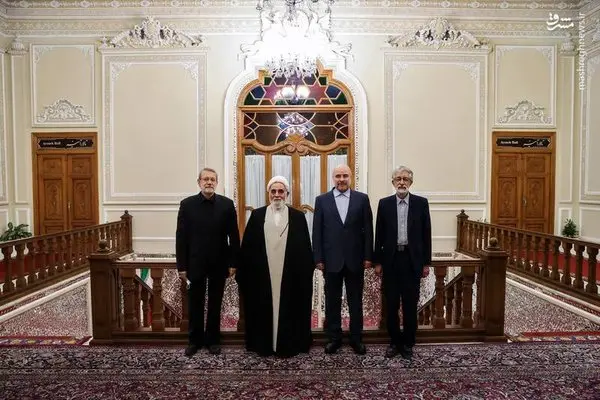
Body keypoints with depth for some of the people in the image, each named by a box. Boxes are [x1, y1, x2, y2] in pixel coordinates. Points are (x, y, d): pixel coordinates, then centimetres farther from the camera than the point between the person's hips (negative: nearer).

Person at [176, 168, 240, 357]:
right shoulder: (187, 204, -3)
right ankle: (194, 340, 31)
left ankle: (213, 340, 29)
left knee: (215, 304, 13)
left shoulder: (227, 204, -3)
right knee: (195, 304, 13)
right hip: (195, 263, 0)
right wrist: (181, 266, -6)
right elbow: (181, 237, -3)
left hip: (219, 263, 0)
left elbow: (234, 236, -2)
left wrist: (233, 262, -4)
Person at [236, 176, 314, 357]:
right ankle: (264, 344, 26)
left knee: (289, 308, 8)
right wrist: (242, 272, 0)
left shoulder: (298, 217, 2)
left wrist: (307, 271, 0)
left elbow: (305, 249, 3)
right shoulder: (257, 215, 4)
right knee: (264, 309, 10)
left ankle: (289, 345, 25)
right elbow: (246, 247, 3)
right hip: (262, 274, 1)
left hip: (291, 275, 0)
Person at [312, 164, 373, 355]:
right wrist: (318, 258, -3)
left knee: (356, 301, 11)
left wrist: (368, 256, -2)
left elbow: (368, 229, 2)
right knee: (332, 301, 10)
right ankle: (334, 338, 25)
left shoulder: (362, 198, 2)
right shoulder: (322, 200, 3)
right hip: (331, 259, 0)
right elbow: (317, 231, 1)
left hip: (355, 259, 0)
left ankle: (356, 338, 25)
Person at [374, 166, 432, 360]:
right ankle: (394, 342, 25)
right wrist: (377, 261, 1)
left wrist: (426, 262, 1)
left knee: (410, 305, 7)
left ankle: (407, 343, 23)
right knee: (391, 304, 8)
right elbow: (379, 235, 3)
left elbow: (426, 234, 2)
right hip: (391, 259, 1)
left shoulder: (421, 203, 1)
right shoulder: (384, 203, 2)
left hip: (412, 259, 0)